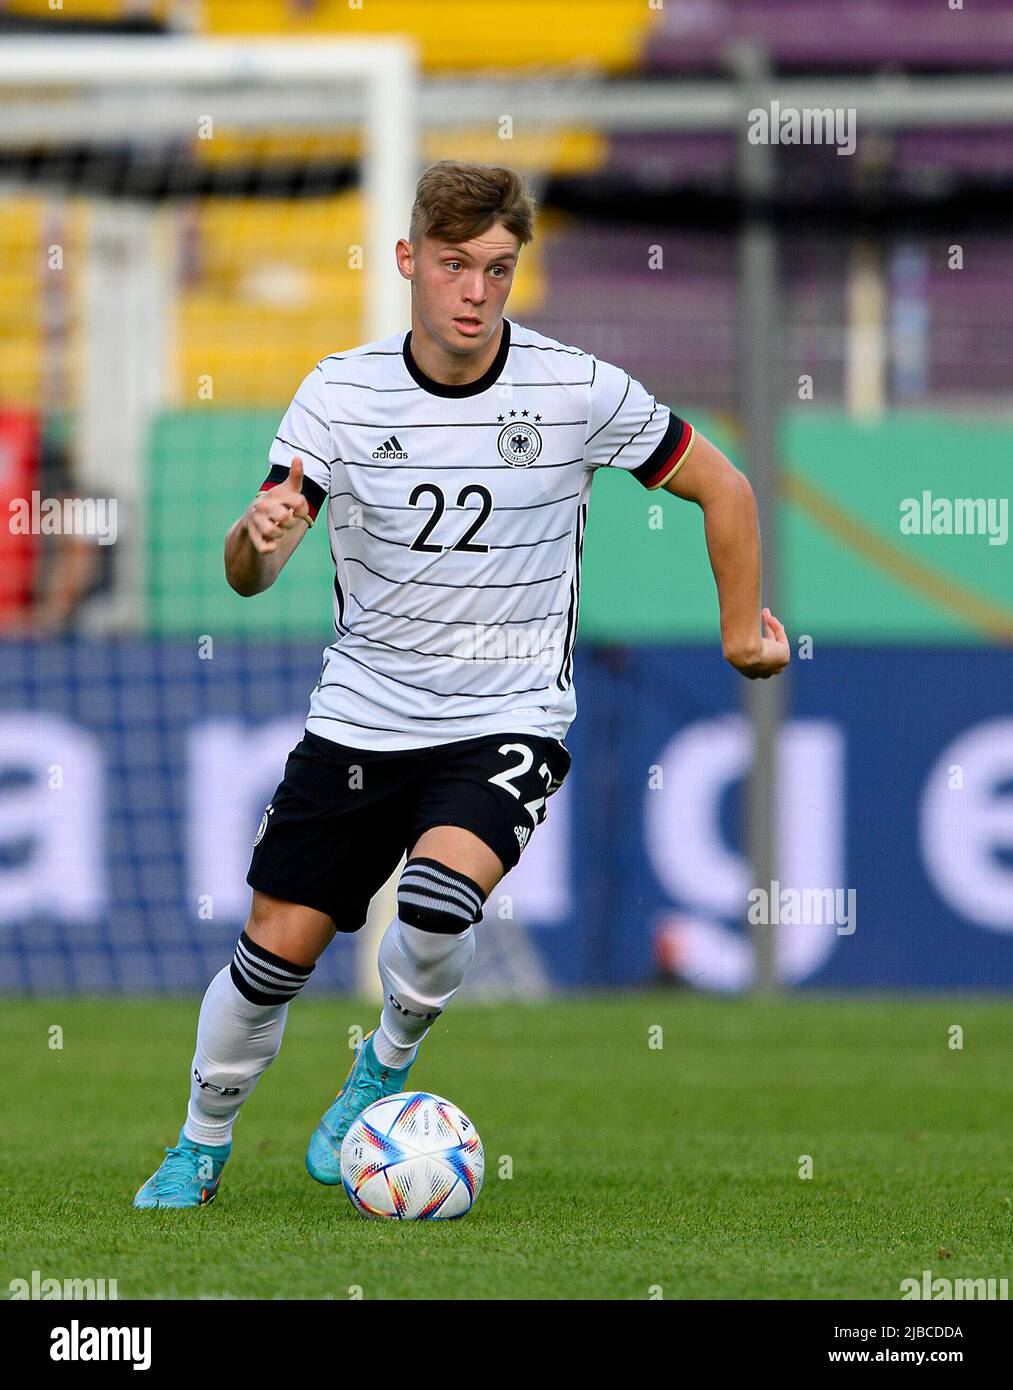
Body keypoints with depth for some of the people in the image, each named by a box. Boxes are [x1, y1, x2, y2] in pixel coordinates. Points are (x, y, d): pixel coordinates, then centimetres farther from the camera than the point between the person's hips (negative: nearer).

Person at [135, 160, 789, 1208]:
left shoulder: (579, 392, -10)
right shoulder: (341, 393, -7)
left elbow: (721, 488, 4)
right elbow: (247, 576, -12)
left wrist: (742, 628, 9)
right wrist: (259, 536, -35)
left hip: (507, 724, -2)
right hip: (358, 719, 2)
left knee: (438, 896, -30)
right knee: (273, 953, -1)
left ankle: (386, 1065, 2)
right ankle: (201, 1144, 27)